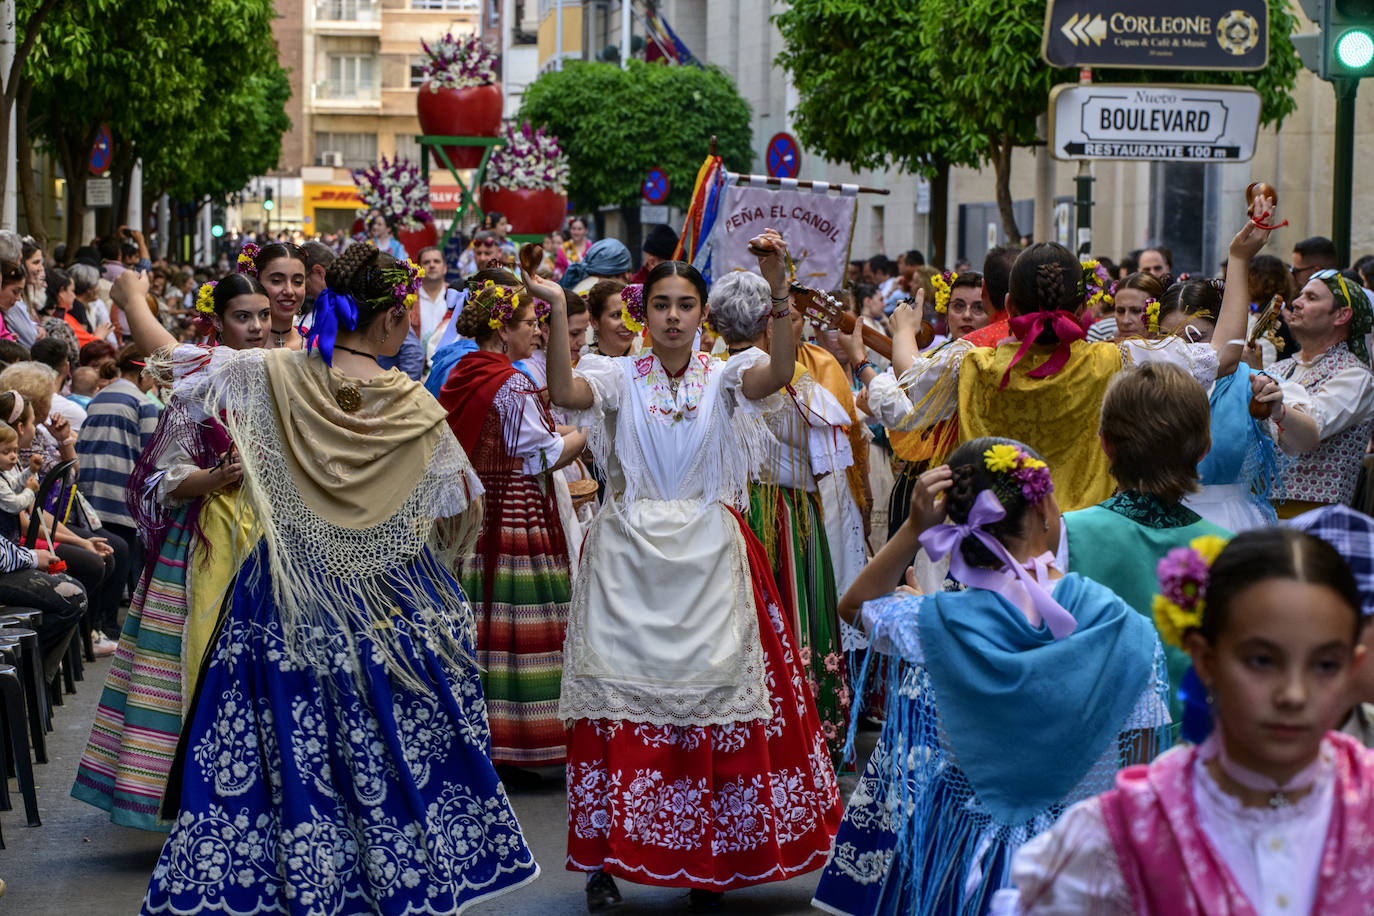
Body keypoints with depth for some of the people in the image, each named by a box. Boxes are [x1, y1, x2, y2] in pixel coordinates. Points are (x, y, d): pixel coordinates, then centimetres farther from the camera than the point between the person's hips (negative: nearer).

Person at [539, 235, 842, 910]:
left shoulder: (724, 378, 4)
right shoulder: (619, 377, 4)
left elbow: (779, 372, -17)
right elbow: (564, 392, -17)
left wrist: (777, 287, -29)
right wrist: (557, 314, -28)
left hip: (706, 563, 1)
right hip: (629, 562, -1)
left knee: (710, 702, 1)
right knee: (622, 703, -3)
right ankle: (606, 859, 5)